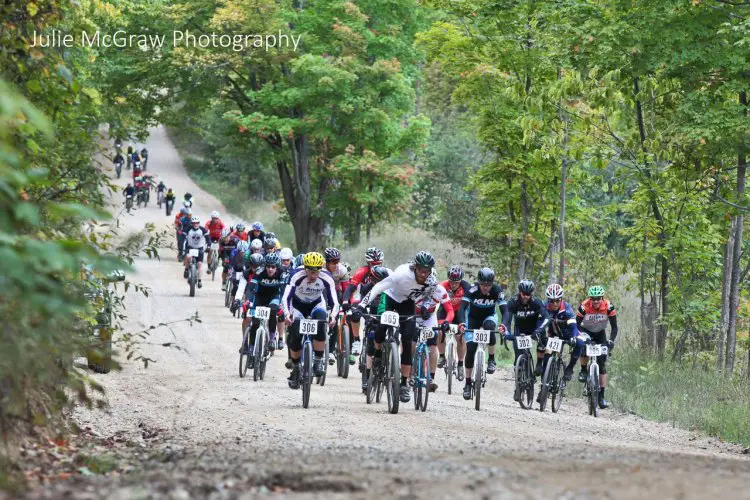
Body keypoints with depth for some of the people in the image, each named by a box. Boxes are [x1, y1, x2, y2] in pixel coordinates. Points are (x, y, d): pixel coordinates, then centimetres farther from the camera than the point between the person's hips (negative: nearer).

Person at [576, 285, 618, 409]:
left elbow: (614, 327, -21)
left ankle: (601, 396, -6)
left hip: (600, 334, 1)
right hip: (586, 331, -1)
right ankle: (584, 370, -2)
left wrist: (611, 340, -36)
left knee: (602, 365, -8)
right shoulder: (584, 307, -29)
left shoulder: (609, 307, -26)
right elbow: (576, 324, -23)